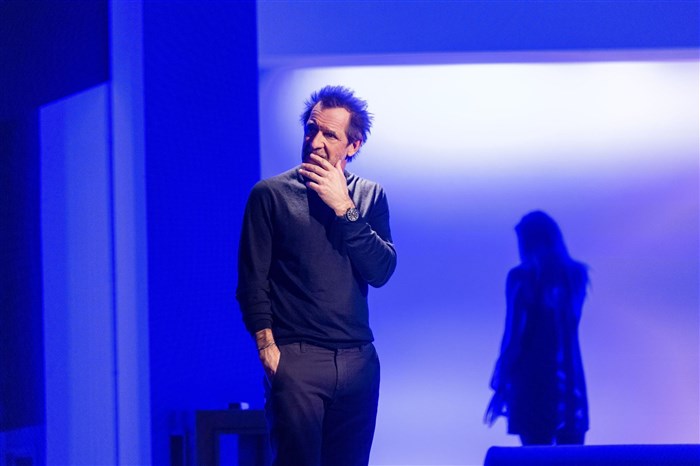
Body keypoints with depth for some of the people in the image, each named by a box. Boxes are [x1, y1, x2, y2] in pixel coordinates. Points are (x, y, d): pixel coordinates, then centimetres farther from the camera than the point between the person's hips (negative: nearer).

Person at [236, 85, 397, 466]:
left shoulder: (370, 195, 10)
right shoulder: (271, 194, 1)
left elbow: (381, 271, -2)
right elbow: (252, 281, -1)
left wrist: (344, 208, -10)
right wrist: (267, 346, -10)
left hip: (358, 359, 4)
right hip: (296, 358, -3)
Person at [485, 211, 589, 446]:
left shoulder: (521, 278, -7)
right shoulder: (576, 274, 6)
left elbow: (514, 337, -8)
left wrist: (501, 387, -2)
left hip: (531, 378, -4)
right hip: (570, 381, 4)